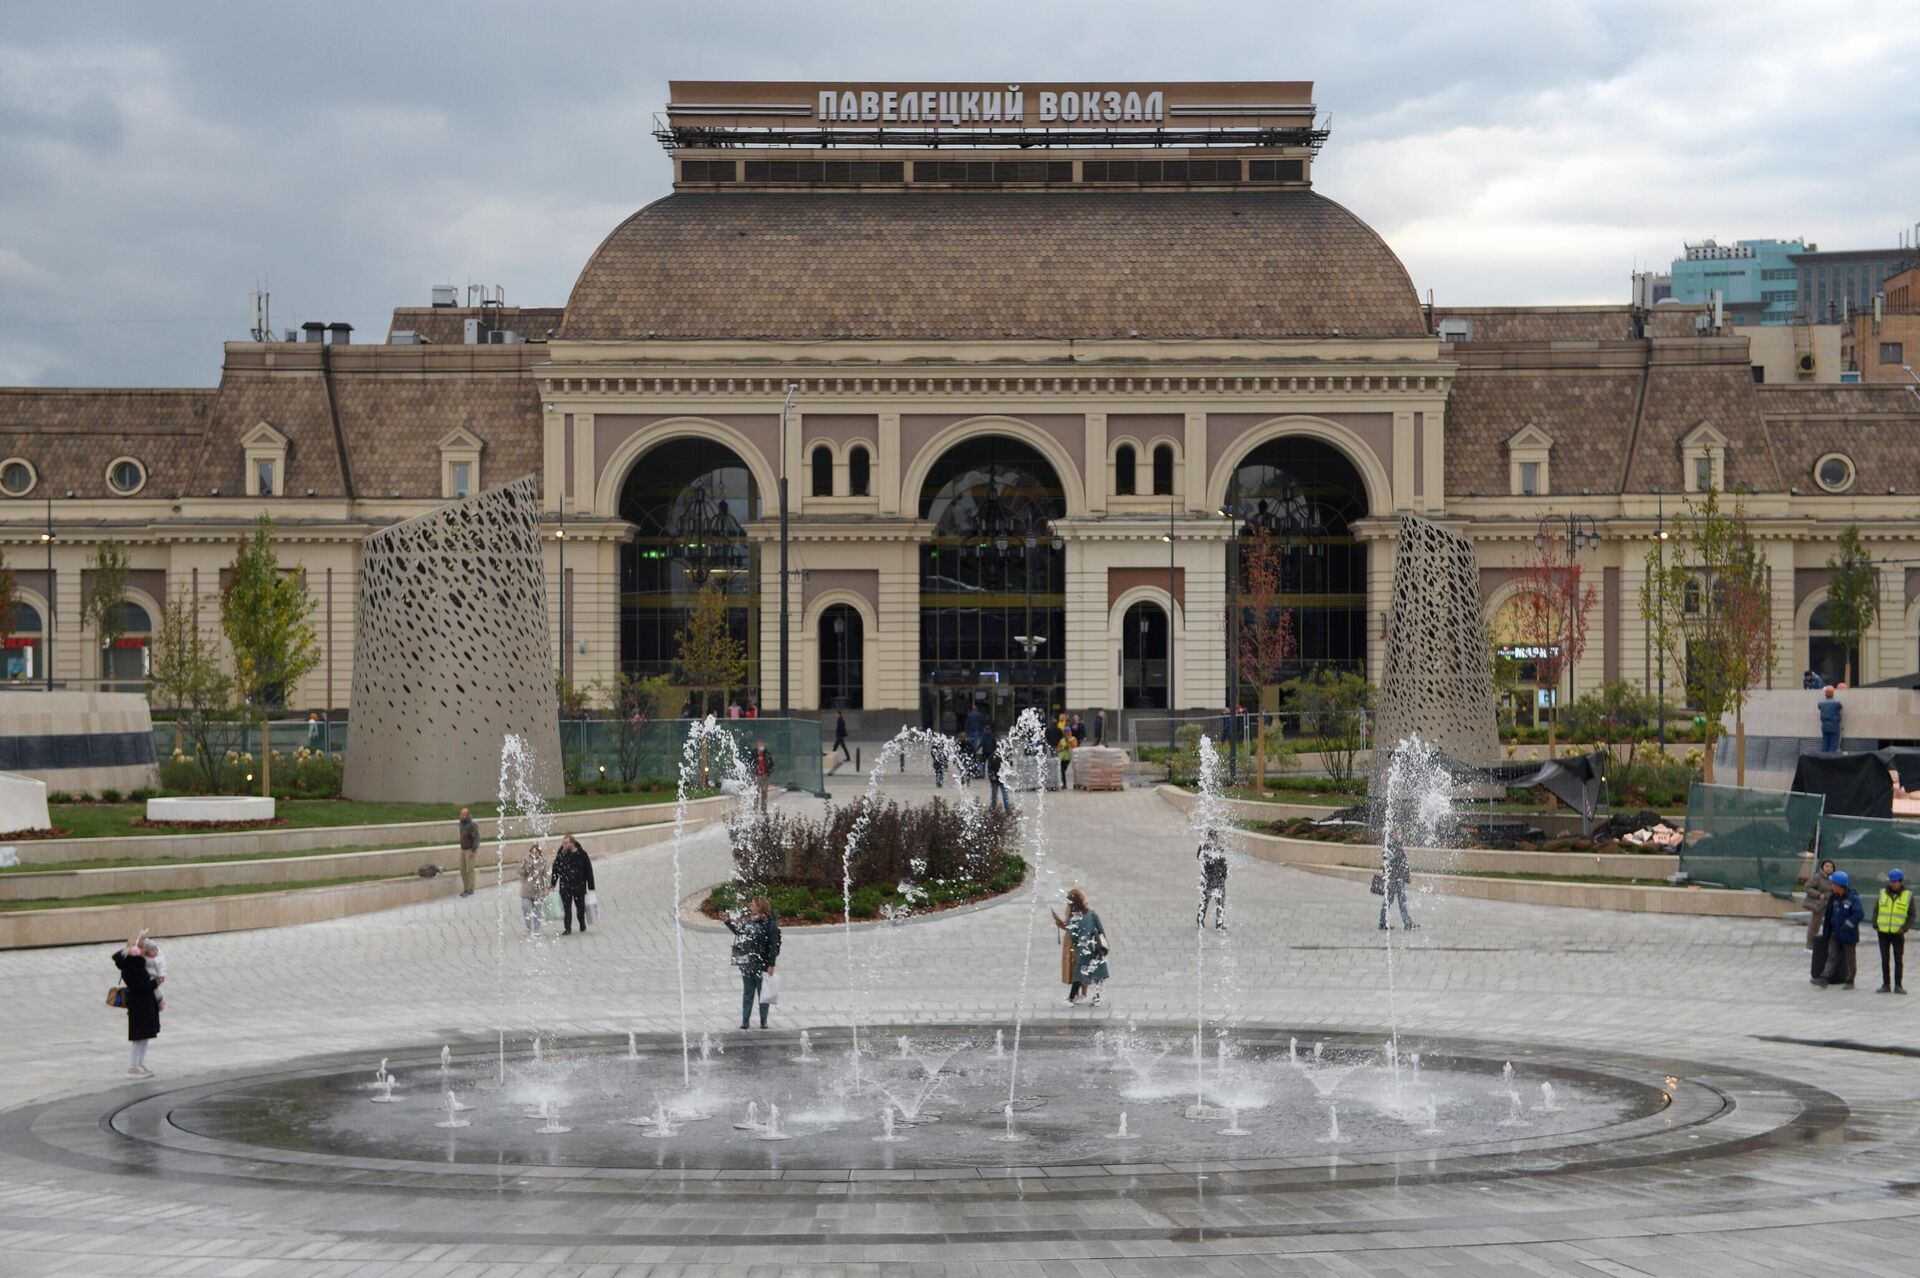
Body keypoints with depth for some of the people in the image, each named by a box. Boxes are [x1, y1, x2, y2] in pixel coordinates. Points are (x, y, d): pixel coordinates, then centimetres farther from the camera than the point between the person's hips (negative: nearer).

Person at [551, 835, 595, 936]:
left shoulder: (582, 854, -6)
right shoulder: (560, 855, -2)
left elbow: (589, 871, -2)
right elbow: (555, 871, 3)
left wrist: (591, 887, -3)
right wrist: (552, 885, 0)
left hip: (579, 887, -1)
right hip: (565, 887, 1)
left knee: (580, 907, 10)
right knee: (567, 908, 0)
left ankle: (583, 927, 29)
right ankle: (567, 928, 6)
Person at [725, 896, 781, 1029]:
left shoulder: (770, 923, -13)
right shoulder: (750, 921, 7)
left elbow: (774, 945, -13)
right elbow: (739, 931, 26)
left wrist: (771, 965, -15)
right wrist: (728, 922, 16)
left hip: (761, 965, -6)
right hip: (748, 964, 6)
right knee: (747, 993, 9)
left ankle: (763, 1020, 15)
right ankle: (745, 1020, 13)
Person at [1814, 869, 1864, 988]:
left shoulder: (1853, 898, -17)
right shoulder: (1834, 898, 6)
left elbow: (1859, 914, -24)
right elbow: (1829, 914, 14)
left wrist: (1847, 925, -22)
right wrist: (1827, 932, 15)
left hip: (1848, 934, -6)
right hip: (1835, 932, 6)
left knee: (1849, 958, 7)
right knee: (1831, 956, 1)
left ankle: (1849, 981, 15)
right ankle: (1824, 979, -4)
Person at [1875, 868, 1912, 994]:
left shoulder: (1908, 896, 0)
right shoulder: (1882, 893, 6)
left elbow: (1912, 915, 3)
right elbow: (1876, 910, 14)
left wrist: (1905, 928, -11)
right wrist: (1875, 924, -1)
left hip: (1898, 934, -2)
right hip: (1883, 933, 2)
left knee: (1899, 960, 0)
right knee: (1885, 960, 7)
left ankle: (1898, 985, 5)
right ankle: (1886, 984, 13)